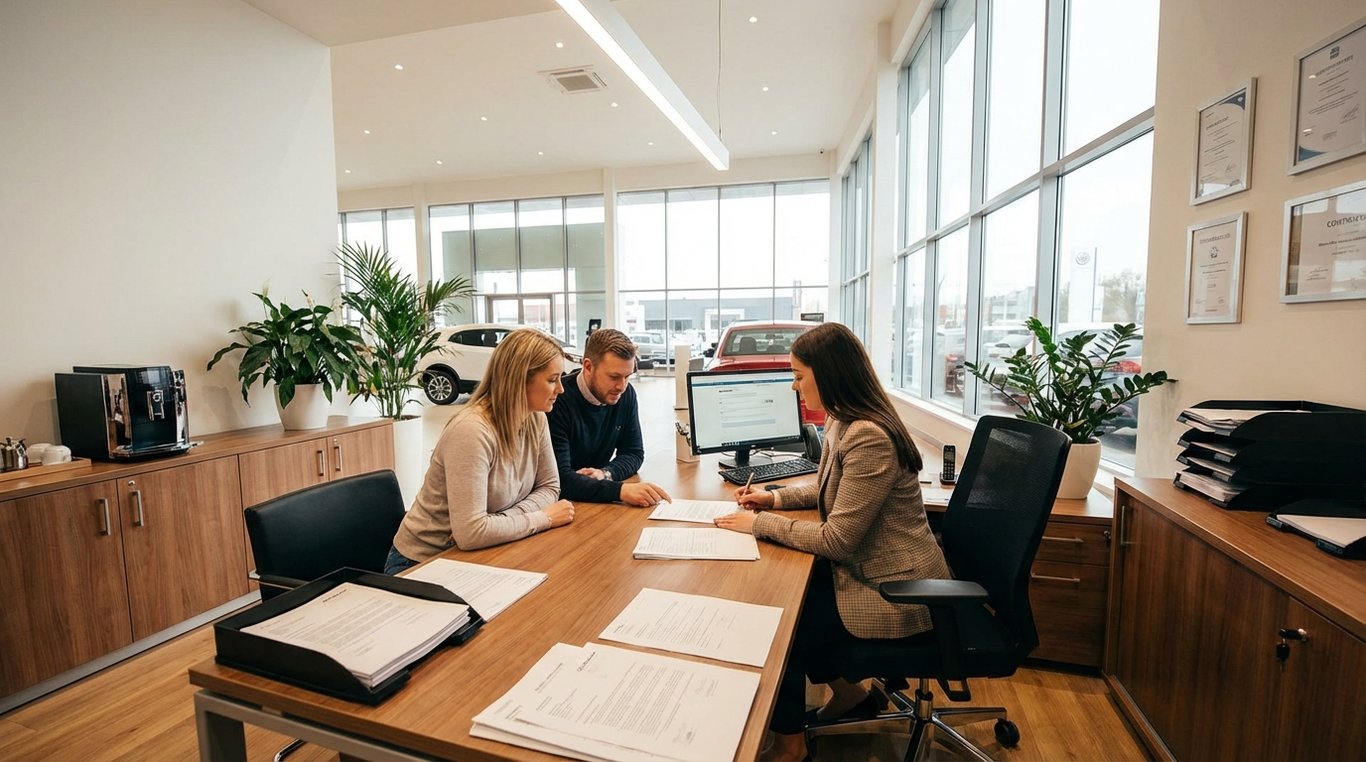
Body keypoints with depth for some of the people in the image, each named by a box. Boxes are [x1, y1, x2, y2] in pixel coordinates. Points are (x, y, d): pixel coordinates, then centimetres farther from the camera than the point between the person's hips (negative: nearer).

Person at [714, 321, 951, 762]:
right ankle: (848, 693, 28)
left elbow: (836, 540, -26)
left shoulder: (868, 438, -28)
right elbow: (832, 489, 18)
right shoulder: (842, 423, 2)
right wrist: (776, 497, 5)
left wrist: (760, 523, -18)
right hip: (868, 571, 9)